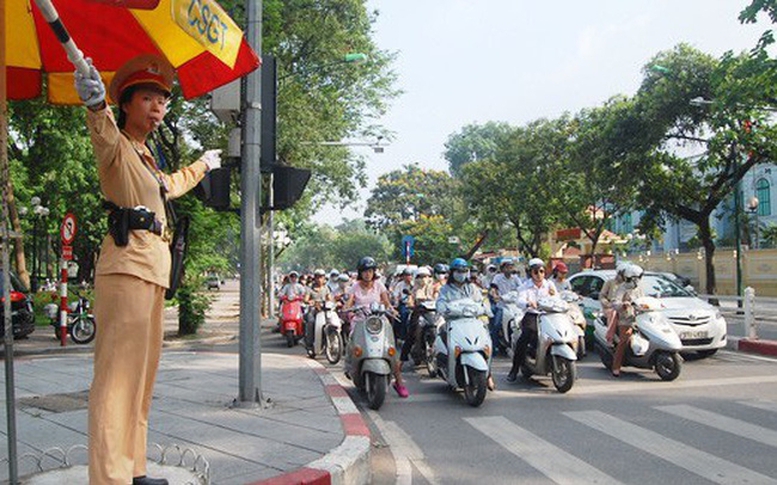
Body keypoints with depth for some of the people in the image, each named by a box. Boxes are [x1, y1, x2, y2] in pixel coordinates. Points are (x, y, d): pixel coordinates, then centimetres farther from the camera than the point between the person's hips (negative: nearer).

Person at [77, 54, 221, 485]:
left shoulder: (145, 157, 24)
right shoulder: (117, 146, -3)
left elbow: (171, 185, 45)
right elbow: (103, 133, -28)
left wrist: (203, 165, 62)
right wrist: (95, 105, -51)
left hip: (152, 271, 10)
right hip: (127, 267, -10)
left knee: (142, 374, 13)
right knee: (118, 373, -14)